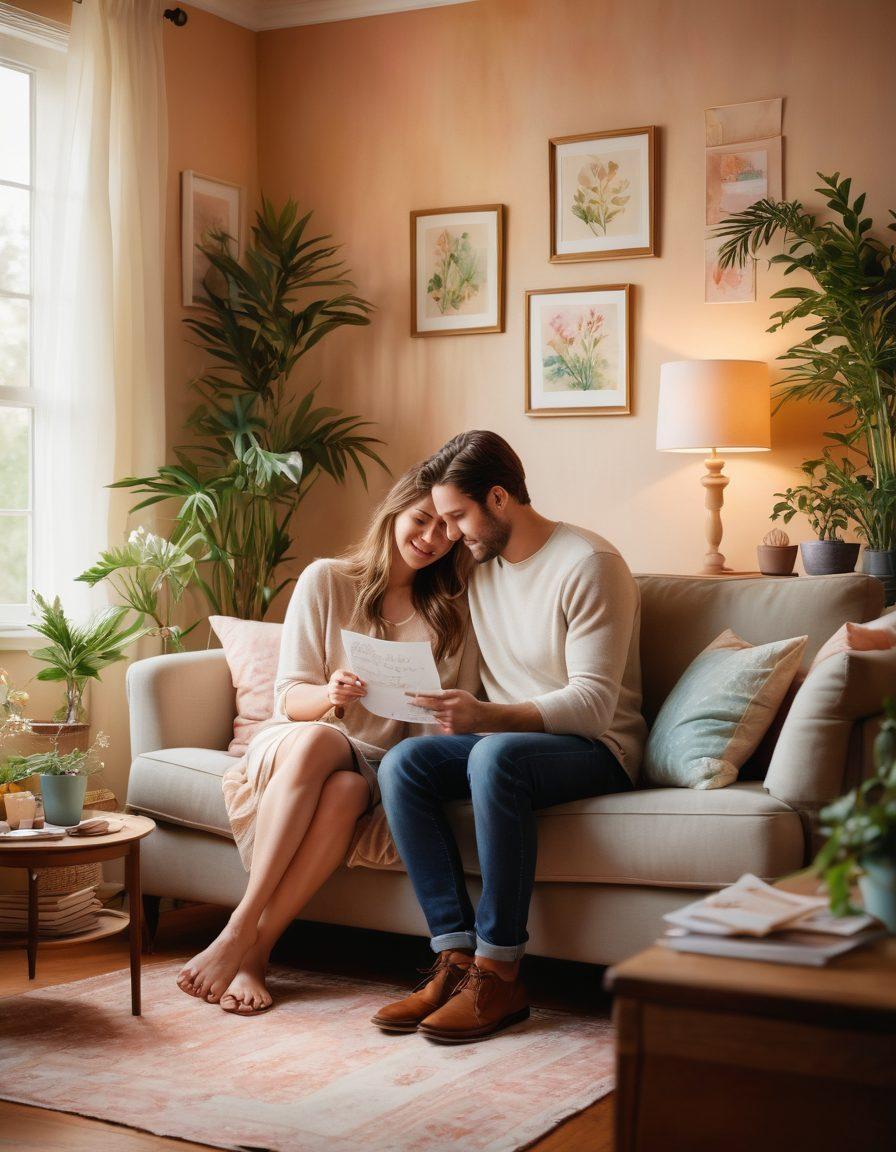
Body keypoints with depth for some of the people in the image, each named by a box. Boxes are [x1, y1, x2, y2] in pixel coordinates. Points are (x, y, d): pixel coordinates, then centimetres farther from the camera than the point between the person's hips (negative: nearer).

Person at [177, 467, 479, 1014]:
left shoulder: (454, 610, 9)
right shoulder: (326, 580, 3)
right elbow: (290, 696, -1)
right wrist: (329, 694, -24)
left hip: (373, 766, 1)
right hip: (289, 746, -1)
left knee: (346, 790, -37)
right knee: (317, 740, -38)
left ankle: (248, 943, -32)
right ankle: (247, 948, -38)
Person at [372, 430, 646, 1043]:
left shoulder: (589, 564, -13)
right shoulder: (480, 568, 11)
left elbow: (593, 704, -21)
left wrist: (487, 717, -34)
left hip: (597, 748, -7)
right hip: (503, 737, 7)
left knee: (497, 756, -38)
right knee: (403, 763, -20)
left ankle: (499, 975, -31)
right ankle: (457, 958, -24)